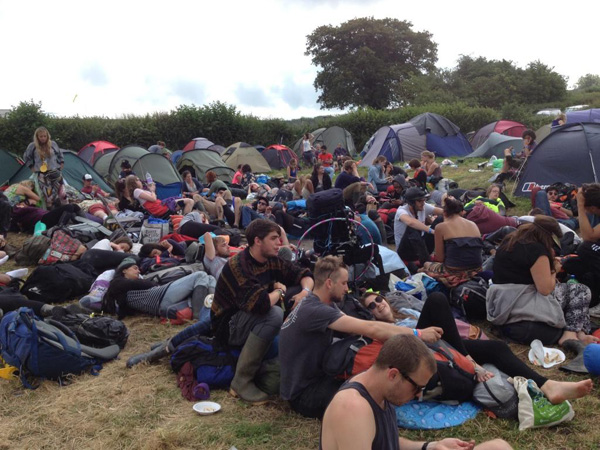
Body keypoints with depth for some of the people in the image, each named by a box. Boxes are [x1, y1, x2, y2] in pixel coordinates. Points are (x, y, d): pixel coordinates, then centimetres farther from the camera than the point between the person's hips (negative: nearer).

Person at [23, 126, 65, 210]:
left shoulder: (53, 144, 4)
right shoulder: (32, 146, 0)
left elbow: (60, 155, 18)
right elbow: (26, 158, 14)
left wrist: (61, 167, 10)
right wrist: (33, 168, 7)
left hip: (55, 173, 1)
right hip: (42, 175, -1)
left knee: (61, 194, -8)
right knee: (47, 195, -6)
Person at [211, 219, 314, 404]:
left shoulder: (272, 261, -1)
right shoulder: (238, 265, -26)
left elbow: (304, 275, 6)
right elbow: (260, 304, -38)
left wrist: (305, 291, -16)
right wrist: (280, 291, -18)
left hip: (252, 320, 8)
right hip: (228, 326, -8)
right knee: (273, 314, -34)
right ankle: (241, 382, -24)